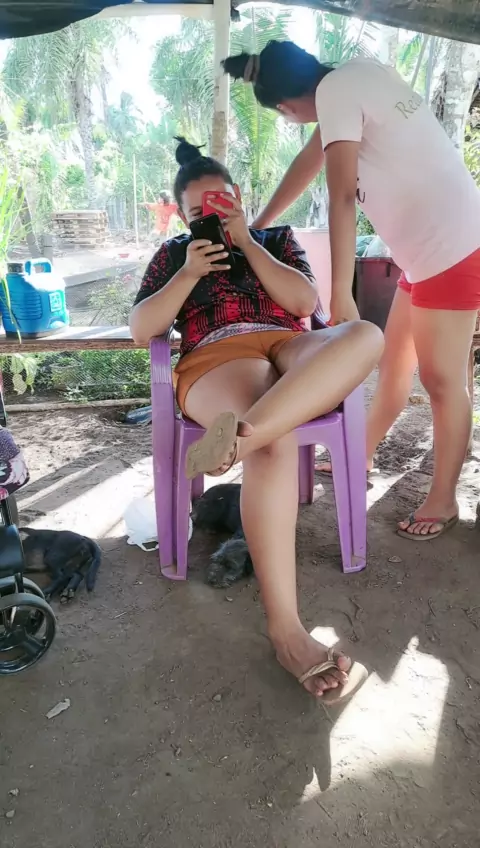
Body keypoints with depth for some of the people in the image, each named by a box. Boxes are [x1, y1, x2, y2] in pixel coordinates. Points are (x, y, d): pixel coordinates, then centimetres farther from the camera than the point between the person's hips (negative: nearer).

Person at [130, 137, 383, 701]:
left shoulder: (277, 239, 28)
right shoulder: (173, 254, 26)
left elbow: (304, 302, 7)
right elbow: (141, 331, 12)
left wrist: (247, 242, 7)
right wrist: (189, 273, 3)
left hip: (289, 350, 3)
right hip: (217, 360, -2)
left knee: (366, 335, -33)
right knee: (276, 443, -38)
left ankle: (239, 435, -51)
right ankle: (285, 629, -42)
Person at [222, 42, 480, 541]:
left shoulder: (336, 89, -13)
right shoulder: (351, 79, 15)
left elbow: (342, 197, -22)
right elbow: (310, 160, 23)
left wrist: (340, 294, -24)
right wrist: (259, 225, 29)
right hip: (427, 248, 10)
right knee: (393, 363, 16)